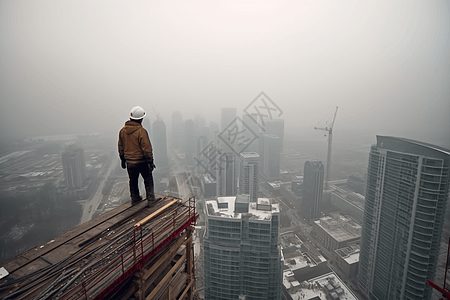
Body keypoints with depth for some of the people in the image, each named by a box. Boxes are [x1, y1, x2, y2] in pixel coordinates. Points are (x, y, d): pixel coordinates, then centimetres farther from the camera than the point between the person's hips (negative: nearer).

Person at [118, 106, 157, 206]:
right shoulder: (141, 131, -19)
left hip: (129, 162, 5)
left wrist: (122, 159, 22)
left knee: (133, 181, 20)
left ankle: (135, 199, 32)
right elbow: (146, 148, -18)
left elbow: (121, 147, 11)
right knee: (148, 180, 12)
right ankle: (150, 200, 14)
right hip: (142, 161, -5)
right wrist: (150, 161, -10)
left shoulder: (122, 130, 2)